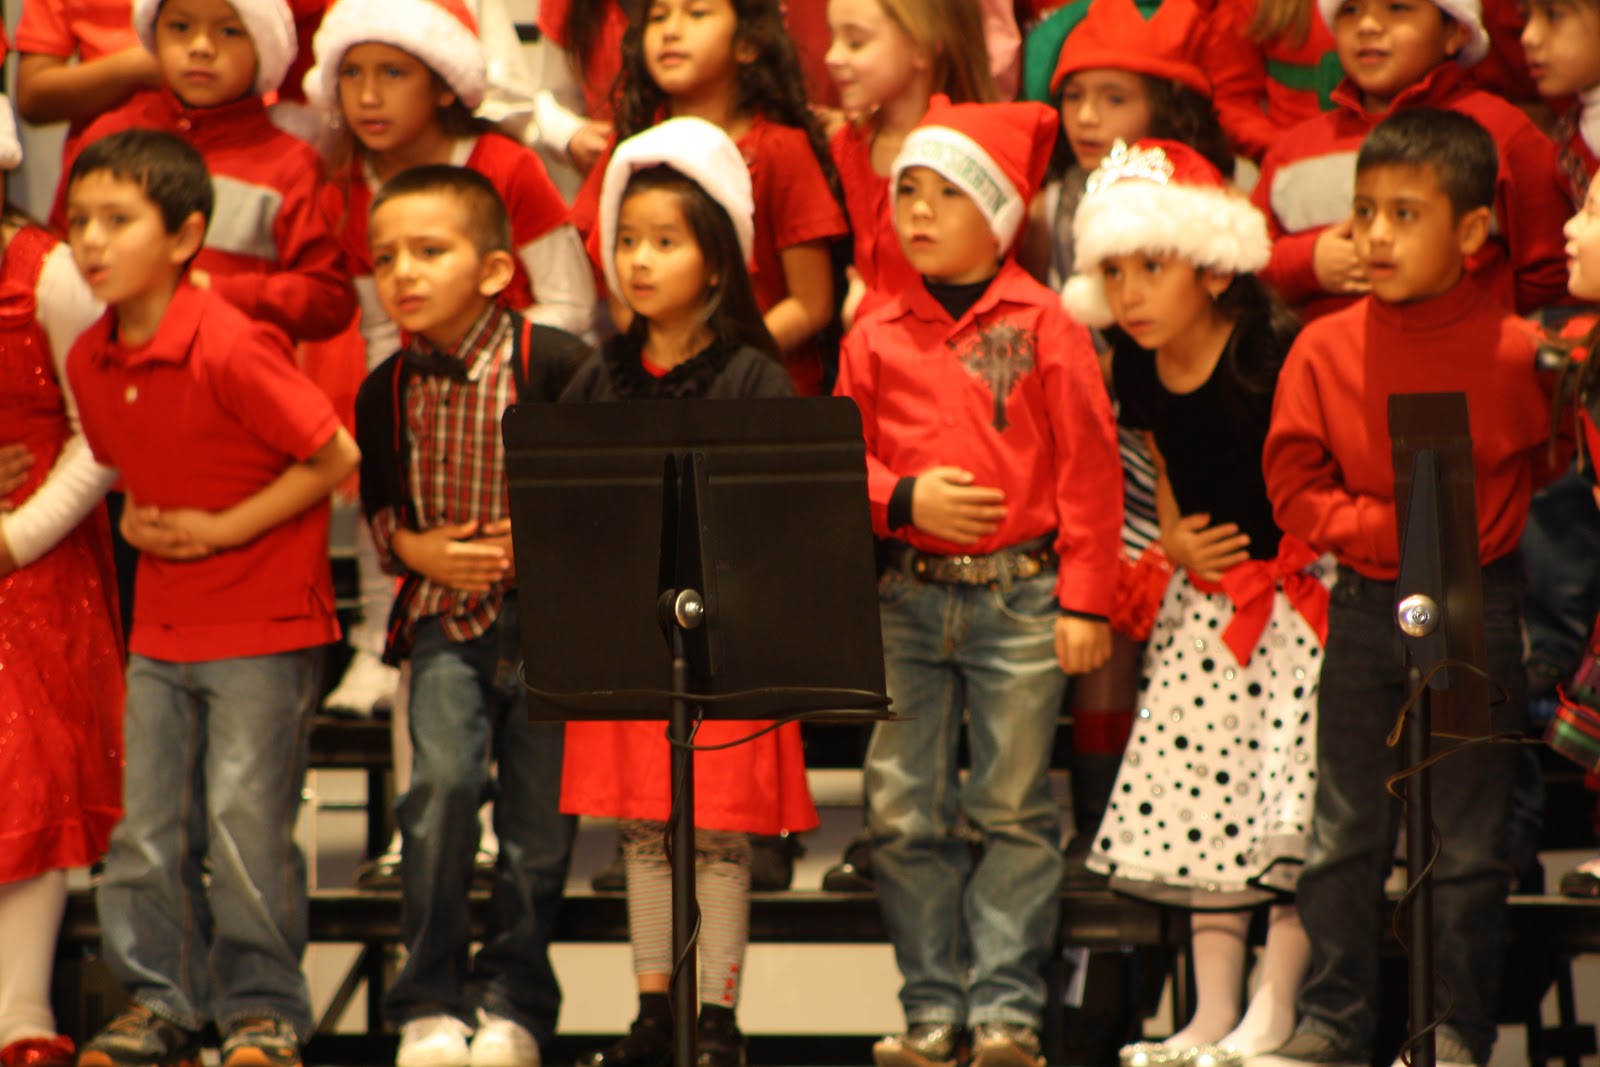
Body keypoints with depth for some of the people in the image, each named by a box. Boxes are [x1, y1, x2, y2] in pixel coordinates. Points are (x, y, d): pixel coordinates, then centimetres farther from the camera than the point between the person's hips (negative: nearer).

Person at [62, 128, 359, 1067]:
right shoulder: (90, 361, 2)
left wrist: (222, 528, -16)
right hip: (162, 628, 7)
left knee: (247, 822, -3)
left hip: (266, 623, -7)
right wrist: (138, 517, 0)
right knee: (147, 827, 8)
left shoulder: (231, 350, -21)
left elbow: (335, 458, -16)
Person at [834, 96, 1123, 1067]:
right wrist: (905, 497, -10)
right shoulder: (877, 337, 8)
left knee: (1014, 808, 1)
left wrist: (1085, 601, -5)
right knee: (903, 813, 3)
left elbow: (1089, 469, -1)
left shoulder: (1043, 326, -1)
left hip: (1021, 593, -3)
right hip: (909, 595, 3)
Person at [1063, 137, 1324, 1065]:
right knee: (1199, 797, 4)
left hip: (1300, 596, -6)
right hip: (1207, 604, 6)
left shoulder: (1275, 359, -17)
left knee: (1293, 802, -8)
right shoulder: (1139, 377, 3)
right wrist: (1177, 542, 0)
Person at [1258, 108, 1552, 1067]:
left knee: (1470, 838, 4)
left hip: (1477, 605, -3)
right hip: (1363, 605, 3)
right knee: (1344, 833, 9)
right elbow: (1293, 484, 0)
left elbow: (1550, 467, 8)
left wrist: (1482, 532, 1)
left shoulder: (1514, 353, -8)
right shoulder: (1326, 349, -2)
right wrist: (1381, 529, -11)